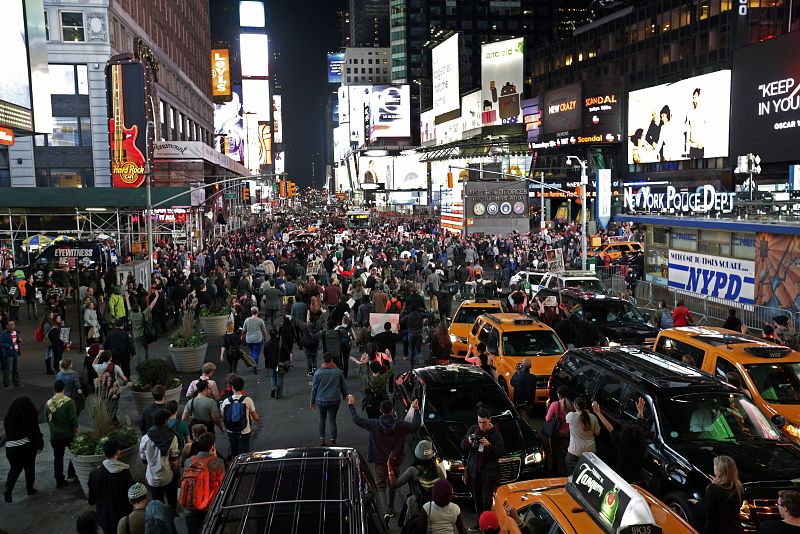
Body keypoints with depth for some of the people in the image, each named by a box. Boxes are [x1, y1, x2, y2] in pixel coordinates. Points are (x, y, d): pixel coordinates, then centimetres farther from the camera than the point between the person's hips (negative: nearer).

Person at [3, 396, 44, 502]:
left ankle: (8, 492, 0)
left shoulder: (8, 417, 3)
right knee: (30, 468, 13)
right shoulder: (30, 416, -8)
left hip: (11, 448, 3)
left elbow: (7, 432, 8)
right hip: (28, 447, -3)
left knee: (14, 470, 12)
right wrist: (40, 445, -1)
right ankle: (30, 489, 21)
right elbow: (36, 432, -9)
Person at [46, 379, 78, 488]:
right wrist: (76, 430, -1)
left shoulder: (48, 404, -4)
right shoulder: (69, 402, -16)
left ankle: (59, 481, 15)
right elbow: (73, 419, -16)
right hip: (69, 434, -3)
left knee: (58, 458, 12)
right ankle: (71, 473, 28)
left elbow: (47, 420, 6)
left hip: (55, 436, 3)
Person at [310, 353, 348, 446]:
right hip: (335, 400, 0)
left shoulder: (318, 372, -8)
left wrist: (312, 401, 9)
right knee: (332, 420, 7)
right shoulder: (338, 372, -5)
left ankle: (321, 439, 13)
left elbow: (314, 388, -2)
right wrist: (344, 395, 24)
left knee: (322, 419, 17)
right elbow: (344, 386, 5)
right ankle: (333, 441, 7)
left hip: (321, 400, 0)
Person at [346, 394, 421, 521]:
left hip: (380, 461, -1)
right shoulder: (400, 425, -17)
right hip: (395, 461, 1)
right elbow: (416, 426, -4)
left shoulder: (374, 425, -19)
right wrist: (416, 410, 5)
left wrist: (351, 405, 0)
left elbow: (356, 420, -12)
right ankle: (390, 509, 32)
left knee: (381, 485, 11)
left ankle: (386, 510, -6)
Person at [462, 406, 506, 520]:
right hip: (474, 470, 4)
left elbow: (501, 452, -13)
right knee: (477, 499, 13)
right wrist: (468, 441, -15)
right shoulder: (473, 429, 2)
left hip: (489, 472, -4)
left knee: (487, 501, -6)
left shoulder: (495, 433, -9)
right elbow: (463, 446, 7)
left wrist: (489, 445, -27)